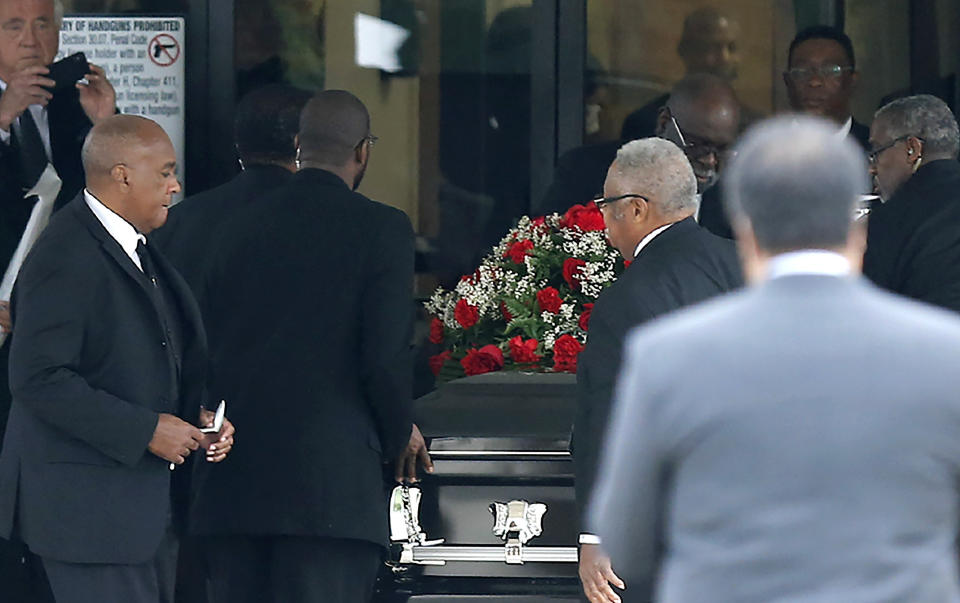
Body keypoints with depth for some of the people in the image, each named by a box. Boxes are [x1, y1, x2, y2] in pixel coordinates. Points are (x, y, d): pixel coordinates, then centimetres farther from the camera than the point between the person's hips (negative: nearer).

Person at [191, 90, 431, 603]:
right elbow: (385, 356, -9)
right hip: (331, 478, -5)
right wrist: (398, 436, 9)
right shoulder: (382, 229, -3)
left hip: (232, 481, 5)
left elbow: (206, 348, 11)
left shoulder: (241, 227, 11)